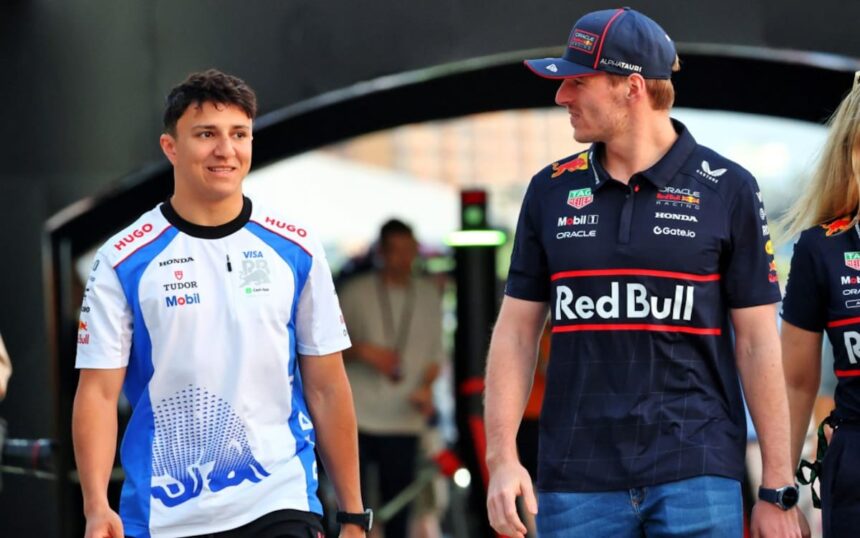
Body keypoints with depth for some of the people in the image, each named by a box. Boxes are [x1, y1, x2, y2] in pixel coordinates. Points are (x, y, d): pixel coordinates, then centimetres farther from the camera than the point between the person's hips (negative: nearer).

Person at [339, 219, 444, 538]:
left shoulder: (428, 296, 10)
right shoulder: (356, 293, 1)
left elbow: (435, 353, 13)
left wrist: (426, 386, -5)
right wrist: (363, 351, -12)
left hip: (404, 419, 2)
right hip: (357, 418, -2)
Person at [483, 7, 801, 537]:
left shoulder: (727, 189, 0)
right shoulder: (551, 190, 9)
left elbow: (758, 344, 1)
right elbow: (517, 332, 10)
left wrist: (778, 492, -1)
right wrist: (502, 458, -2)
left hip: (697, 478, -3)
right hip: (576, 482, 3)